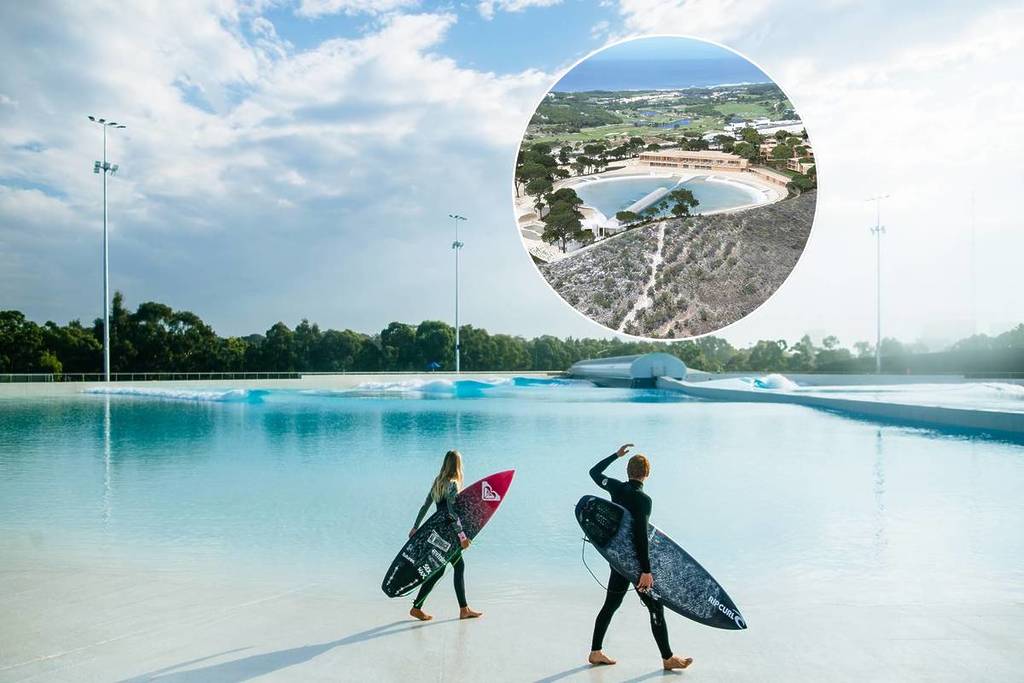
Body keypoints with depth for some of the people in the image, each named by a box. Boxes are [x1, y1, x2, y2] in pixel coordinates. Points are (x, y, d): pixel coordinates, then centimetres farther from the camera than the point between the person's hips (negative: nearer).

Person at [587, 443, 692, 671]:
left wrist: (616, 455, 19)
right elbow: (641, 536, -24)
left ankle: (595, 652, 23)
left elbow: (594, 472, 16)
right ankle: (668, 658, 15)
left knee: (611, 604, 16)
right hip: (635, 560, -7)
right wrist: (647, 570, -24)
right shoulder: (643, 499, -20)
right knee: (656, 608, 5)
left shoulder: (617, 488, -2)